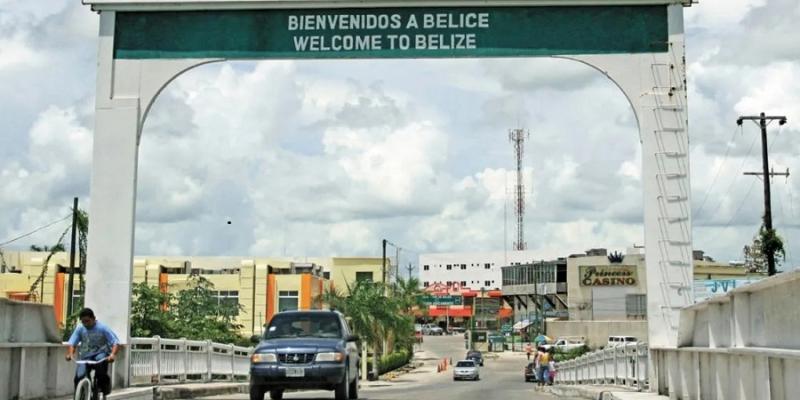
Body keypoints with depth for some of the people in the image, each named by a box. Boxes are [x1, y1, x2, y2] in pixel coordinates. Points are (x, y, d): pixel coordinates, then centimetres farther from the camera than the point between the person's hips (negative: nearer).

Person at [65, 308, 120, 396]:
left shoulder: (102, 328, -11)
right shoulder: (80, 329, -2)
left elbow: (115, 342, -15)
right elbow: (71, 343, -8)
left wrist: (113, 354, -34)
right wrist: (70, 354, -30)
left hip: (100, 354, -3)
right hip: (85, 356, 3)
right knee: (79, 377, -18)